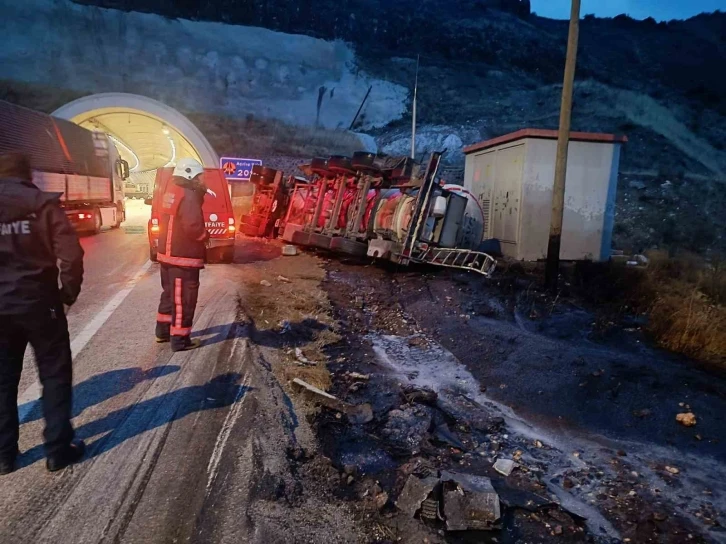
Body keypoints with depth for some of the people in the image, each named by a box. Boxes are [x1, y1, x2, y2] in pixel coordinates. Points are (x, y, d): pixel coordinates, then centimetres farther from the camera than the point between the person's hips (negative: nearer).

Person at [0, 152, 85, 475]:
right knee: (55, 375, 8)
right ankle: (58, 449, 12)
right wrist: (69, 292, -3)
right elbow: (71, 253, -15)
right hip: (38, 302, -3)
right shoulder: (42, 204, -5)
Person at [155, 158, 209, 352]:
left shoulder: (172, 192, 13)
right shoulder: (189, 196, -17)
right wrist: (205, 235, -8)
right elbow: (192, 227, -27)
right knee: (183, 299, -2)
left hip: (168, 253, 10)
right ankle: (180, 339, 4)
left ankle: (163, 331, 32)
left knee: (170, 293, 21)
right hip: (183, 256, -10)